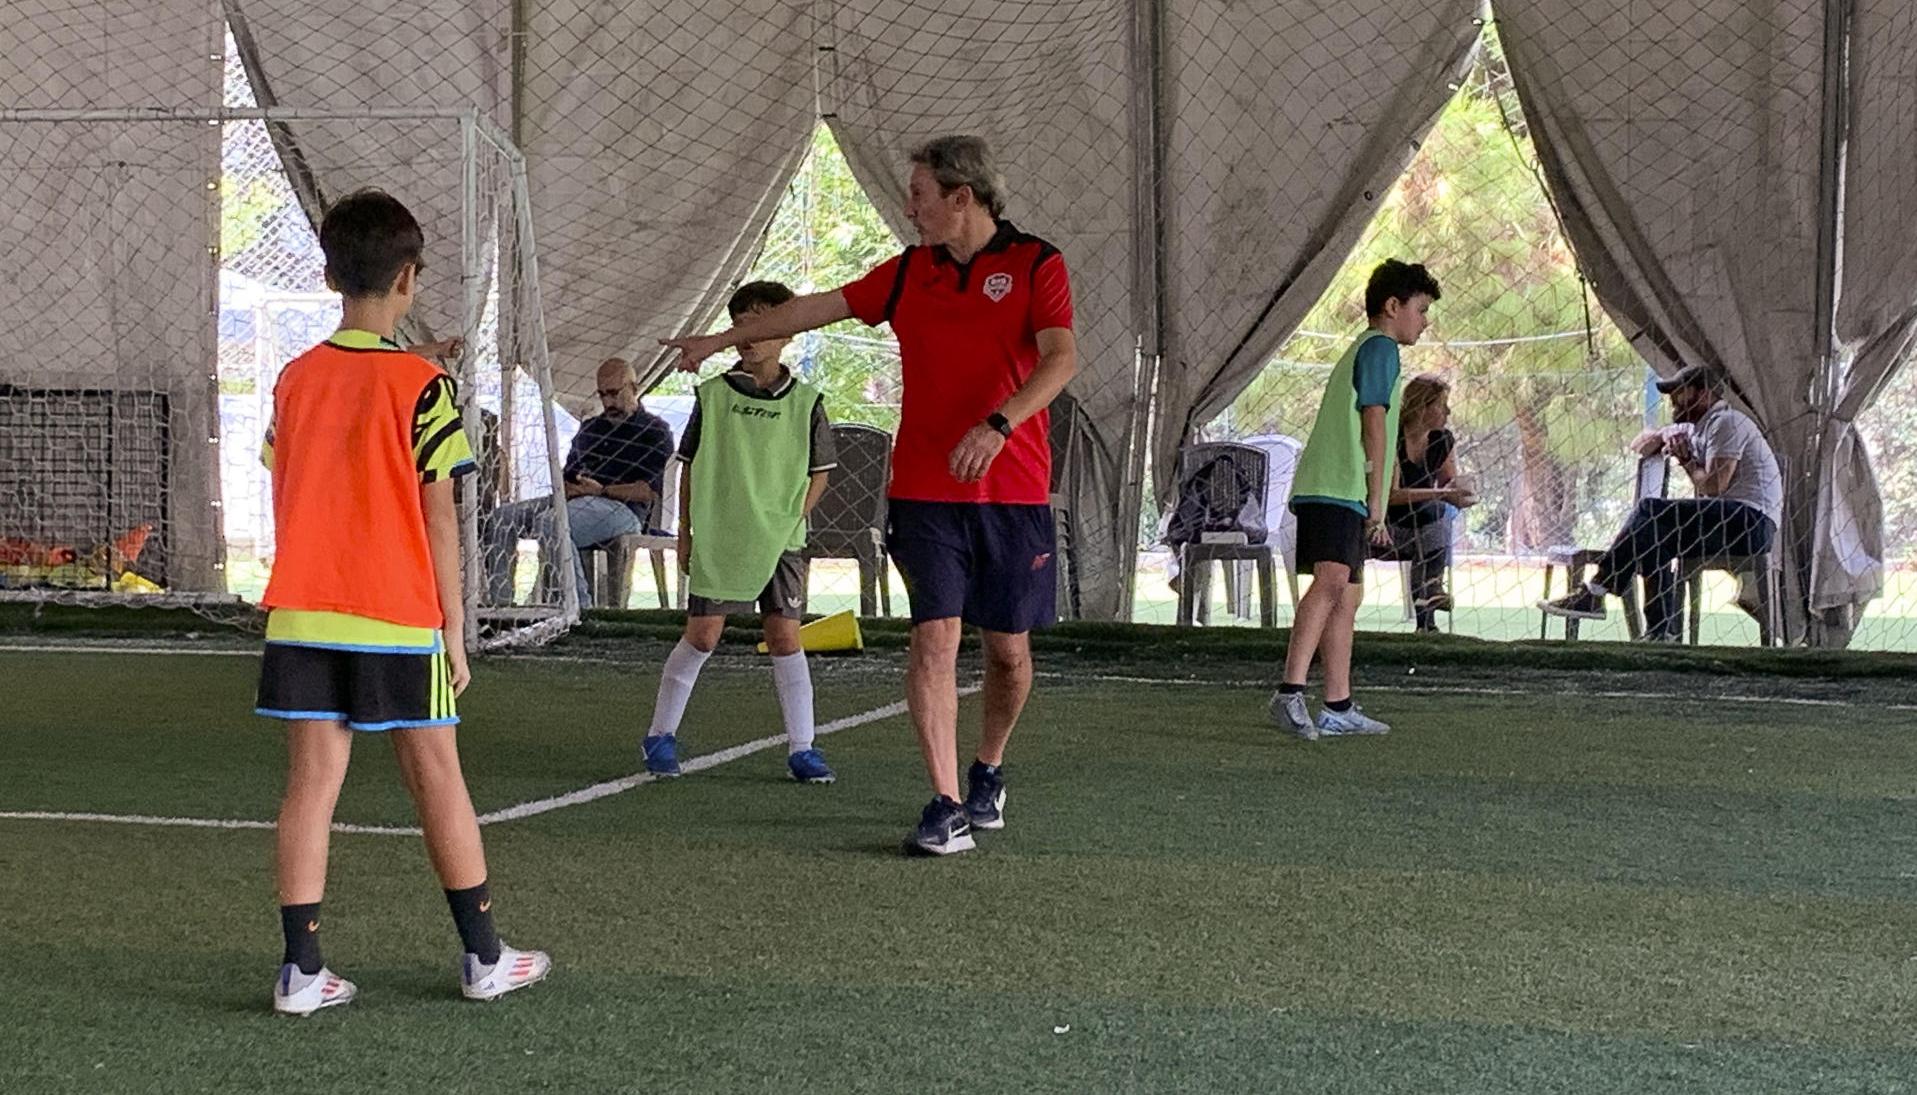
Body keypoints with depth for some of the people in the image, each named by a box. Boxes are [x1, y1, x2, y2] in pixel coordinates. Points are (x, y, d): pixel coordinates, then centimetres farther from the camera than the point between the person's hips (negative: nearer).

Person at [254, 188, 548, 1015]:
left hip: (302, 615, 4)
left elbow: (285, 503, 10)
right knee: (438, 780, 7)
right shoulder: (421, 384, -8)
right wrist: (454, 627, -2)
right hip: (398, 619, -3)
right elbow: (438, 518, -8)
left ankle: (302, 970, 0)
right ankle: (484, 956, 16)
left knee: (311, 782, 4)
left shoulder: (295, 380, 5)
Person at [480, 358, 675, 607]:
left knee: (549, 522, -35)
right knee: (501, 518, -8)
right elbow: (568, 472, 29)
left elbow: (651, 491, -8)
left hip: (621, 507, -8)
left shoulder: (655, 432, 4)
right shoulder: (590, 427, 27)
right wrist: (563, 487, 4)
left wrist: (602, 490, -15)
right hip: (574, 501, 8)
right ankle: (499, 604, -14)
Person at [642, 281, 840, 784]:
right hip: (717, 539, 0)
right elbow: (689, 467, 8)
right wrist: (685, 531, 5)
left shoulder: (805, 402, 1)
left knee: (785, 637, 0)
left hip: (779, 541, 0)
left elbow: (819, 472, 8)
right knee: (702, 635, -1)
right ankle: (661, 735, 13)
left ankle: (801, 748, 8)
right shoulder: (712, 395, 2)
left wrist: (791, 521, -3)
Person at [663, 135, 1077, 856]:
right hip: (925, 492, 3)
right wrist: (722, 339, 24)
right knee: (934, 639, -10)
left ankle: (987, 774, 31)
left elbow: (1061, 358, -15)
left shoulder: (1035, 264, -2)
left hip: (1014, 495, -2)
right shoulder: (909, 272, 12)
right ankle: (947, 808, -9)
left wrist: (997, 426, -29)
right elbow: (818, 308, 21)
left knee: (1008, 650, 5)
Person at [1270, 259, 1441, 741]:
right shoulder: (1380, 348, -1)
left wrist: (1372, 510, 31)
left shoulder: (1360, 350, 30)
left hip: (1328, 491, 11)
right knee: (1332, 581, -25)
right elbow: (1373, 426, -8)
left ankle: (1338, 709, 16)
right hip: (1338, 490, -11)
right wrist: (1376, 503, -9)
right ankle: (1290, 693, -38)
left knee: (1348, 595, 13)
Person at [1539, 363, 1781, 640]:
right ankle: (1662, 631, -13)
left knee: (1650, 511, -18)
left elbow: (1714, 486, -17)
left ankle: (1594, 593, -23)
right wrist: (1662, 437, 6)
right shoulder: (1695, 428, 23)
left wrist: (1686, 460, 0)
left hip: (1753, 521, -10)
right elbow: (1639, 446, 28)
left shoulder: (1726, 422, -7)